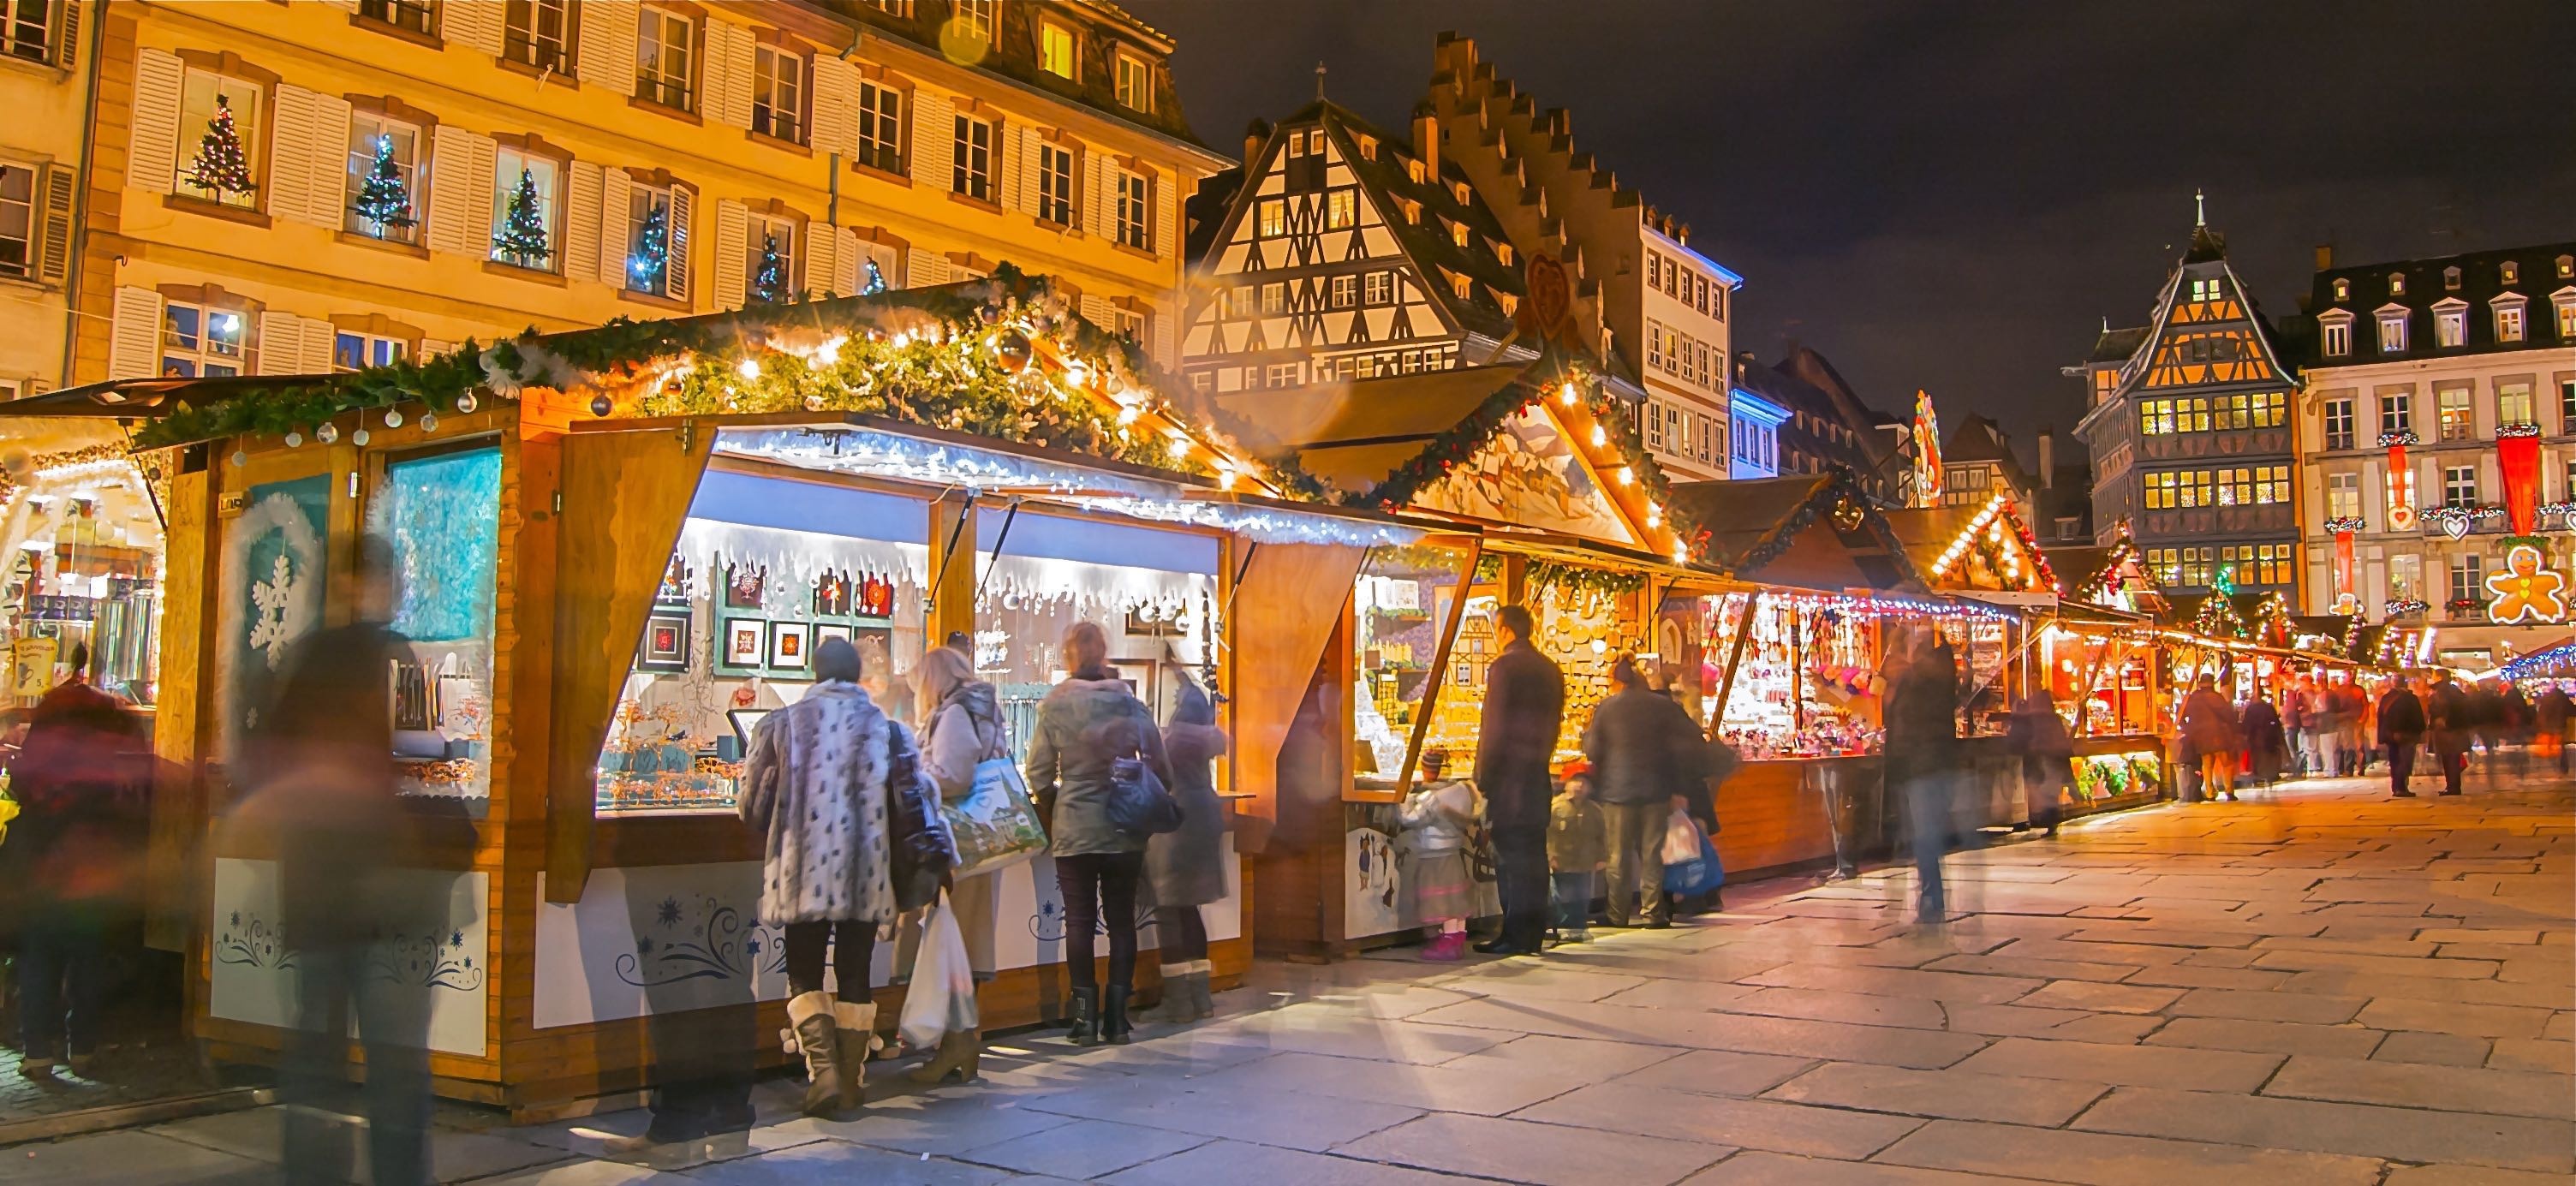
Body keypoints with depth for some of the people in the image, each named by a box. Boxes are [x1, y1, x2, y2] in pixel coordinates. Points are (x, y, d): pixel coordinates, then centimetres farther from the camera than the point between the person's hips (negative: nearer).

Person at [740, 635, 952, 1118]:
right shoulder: (886, 728, 0)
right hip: (866, 873, 1)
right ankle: (853, 1079, 16)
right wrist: (931, 858, 8)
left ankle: (823, 1067, -7)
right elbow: (915, 802, -3)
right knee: (855, 975, 12)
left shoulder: (781, 724, 0)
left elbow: (752, 806, 4)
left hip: (802, 870, -1)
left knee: (805, 974, 10)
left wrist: (775, 840, 24)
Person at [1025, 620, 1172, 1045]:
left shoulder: (1054, 706, -5)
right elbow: (1159, 768, 1)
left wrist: (1050, 817, 13)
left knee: (1079, 920, 4)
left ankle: (1085, 1017, 4)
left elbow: (1039, 774, -3)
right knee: (1121, 919, 8)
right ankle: (1117, 1018, 10)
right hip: (1124, 831, 2)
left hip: (1073, 830, -2)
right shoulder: (1130, 703, 0)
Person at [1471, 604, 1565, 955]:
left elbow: (1493, 727, -13)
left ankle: (1513, 935, -3)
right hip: (1538, 774, 7)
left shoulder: (1504, 666, -10)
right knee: (1534, 855, 10)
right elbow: (1554, 724, 16)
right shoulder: (1550, 670, 12)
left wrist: (1483, 776, -7)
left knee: (1510, 857, -4)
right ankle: (1534, 933, 13)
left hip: (1508, 773, -7)